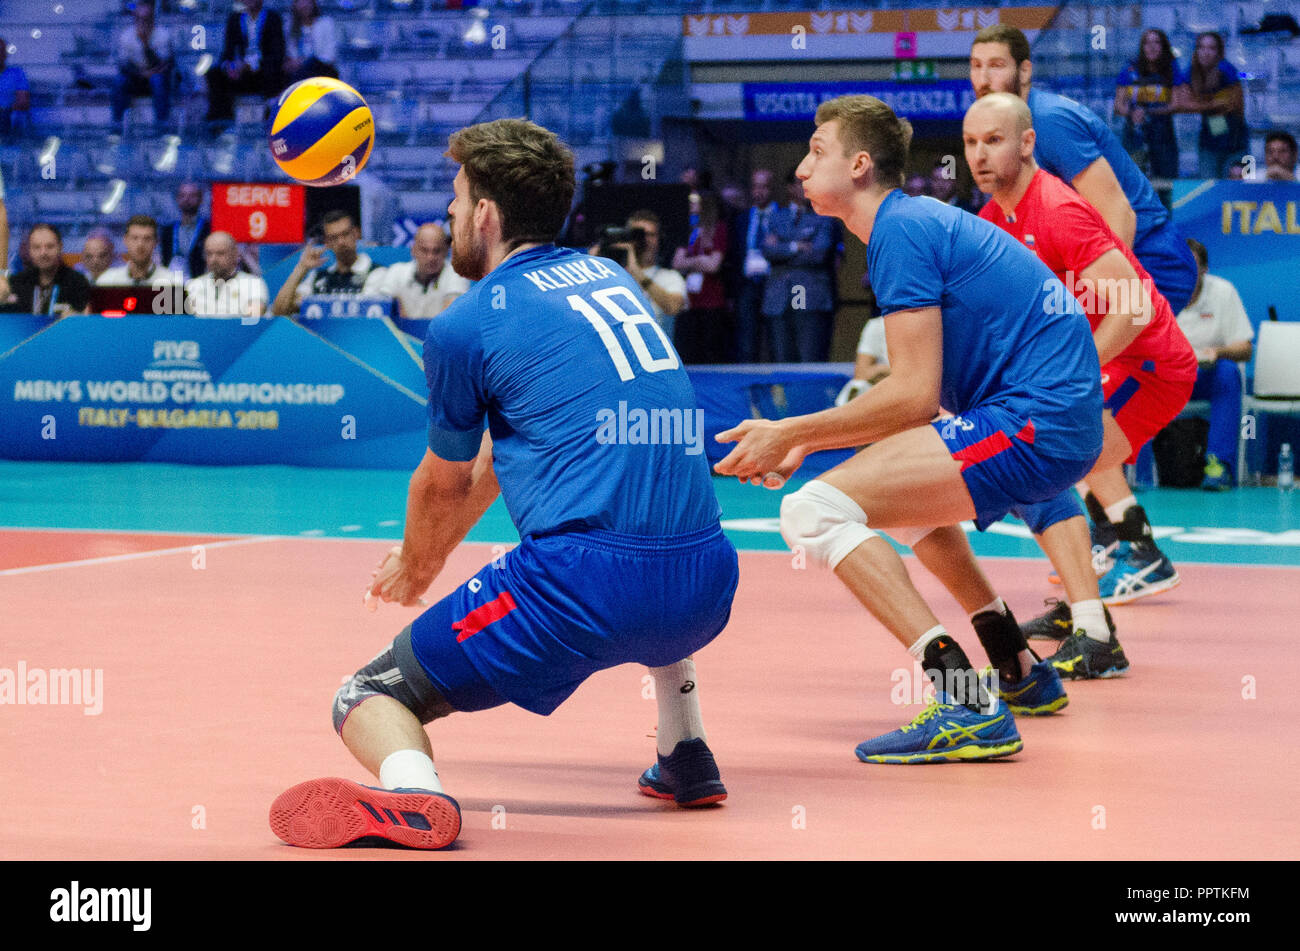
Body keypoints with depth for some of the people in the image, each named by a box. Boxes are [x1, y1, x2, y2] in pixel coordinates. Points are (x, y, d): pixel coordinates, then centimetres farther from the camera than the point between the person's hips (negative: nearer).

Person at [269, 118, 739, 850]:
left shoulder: (467, 324, 1)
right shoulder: (611, 279, 20)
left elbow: (444, 485, 17)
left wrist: (415, 570, 39)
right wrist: (434, 557, 46)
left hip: (585, 586, -7)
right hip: (710, 587, 7)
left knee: (370, 698, 4)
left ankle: (415, 795, -28)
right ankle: (687, 760, 37)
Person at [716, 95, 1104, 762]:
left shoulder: (901, 230, -10)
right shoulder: (921, 221, 20)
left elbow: (913, 397, -17)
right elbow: (924, 395, 20)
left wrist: (790, 434, -9)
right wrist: (806, 444, 13)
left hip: (1032, 425, -11)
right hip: (1062, 418, 11)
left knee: (814, 511, -17)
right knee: (908, 495, 38)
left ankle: (969, 707, -27)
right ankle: (1021, 674, 39)